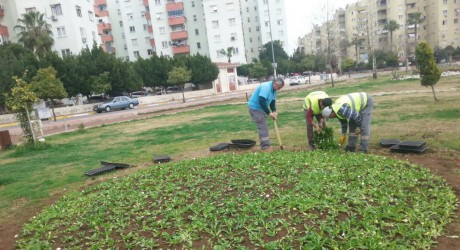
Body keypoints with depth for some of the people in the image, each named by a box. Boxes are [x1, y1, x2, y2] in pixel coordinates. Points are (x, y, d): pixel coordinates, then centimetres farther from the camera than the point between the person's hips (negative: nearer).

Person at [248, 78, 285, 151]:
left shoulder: (273, 89, 4)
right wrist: (269, 113, -28)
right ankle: (265, 146, -9)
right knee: (262, 126, -12)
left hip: (261, 108, 10)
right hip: (255, 107, -10)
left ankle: (265, 145, 19)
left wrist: (274, 111, -8)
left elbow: (273, 101, 9)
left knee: (264, 126, 12)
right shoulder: (266, 87, -27)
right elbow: (261, 102, -33)